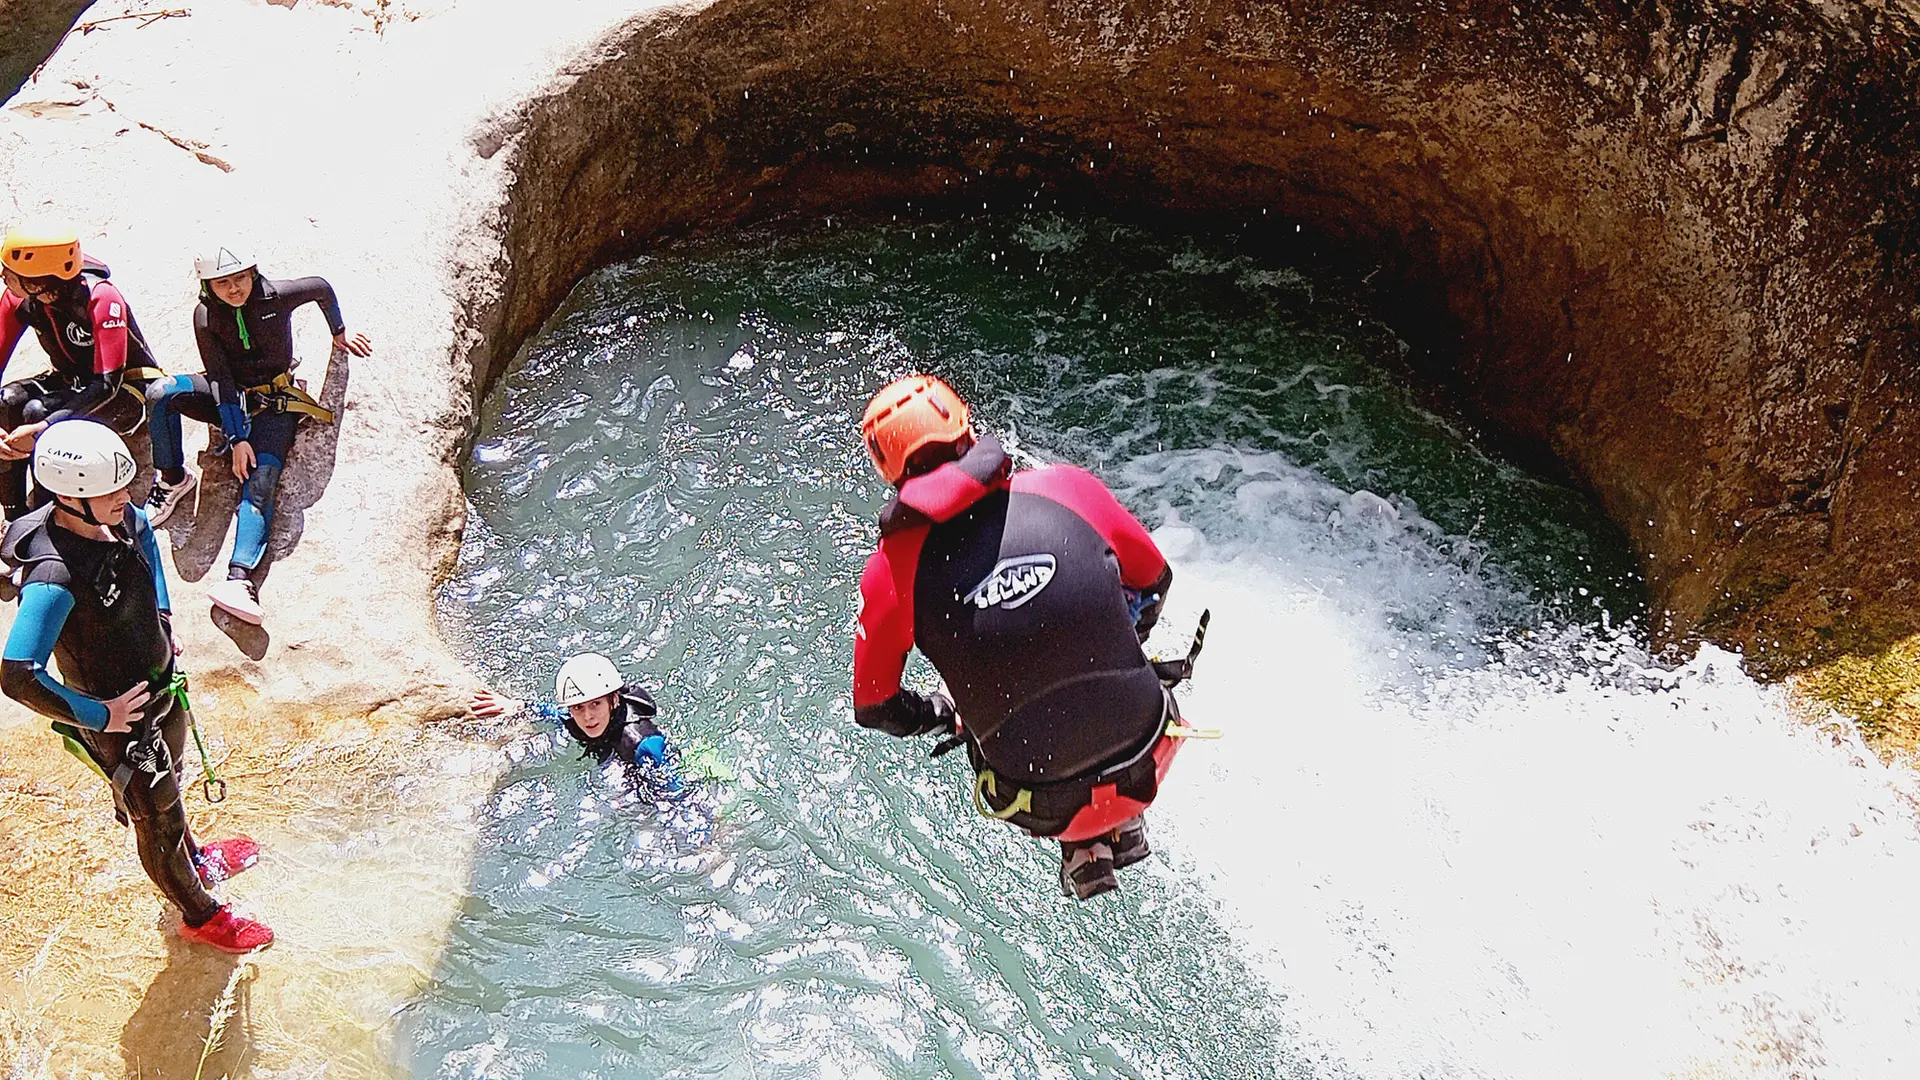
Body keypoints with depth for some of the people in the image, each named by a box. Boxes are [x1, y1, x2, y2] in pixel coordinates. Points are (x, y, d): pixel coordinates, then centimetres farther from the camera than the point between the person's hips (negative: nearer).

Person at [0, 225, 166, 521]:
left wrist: (41, 429, -41)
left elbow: (108, 383, -32)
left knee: (37, 412, -32)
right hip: (73, 382, 6)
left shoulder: (100, 297, -29)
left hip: (128, 388, -6)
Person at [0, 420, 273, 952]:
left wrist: (162, 616, 9)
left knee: (169, 781, 33)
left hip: (162, 683, 8)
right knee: (158, 818, 16)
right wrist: (99, 716, -29)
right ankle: (199, 914, 41)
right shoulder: (54, 577, -38)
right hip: (120, 719, -7)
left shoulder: (119, 518, -13)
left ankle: (196, 861, 60)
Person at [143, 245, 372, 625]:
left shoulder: (277, 296, -13)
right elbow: (220, 379, -13)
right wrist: (236, 439, -20)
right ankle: (172, 479, -7)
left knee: (260, 485, -25)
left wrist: (339, 332, 23)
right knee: (160, 393, -28)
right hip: (228, 399, 2)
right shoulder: (206, 316, -10)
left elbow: (323, 289, 7)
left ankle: (240, 577, -42)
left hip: (272, 407, -2)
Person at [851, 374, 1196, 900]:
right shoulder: (1066, 488, -10)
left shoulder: (892, 571, -13)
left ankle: (1083, 853, 28)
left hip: (1046, 810, -1)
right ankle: (1124, 831, 38)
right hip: (1147, 764, 1)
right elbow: (1153, 580, 8)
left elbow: (874, 707, 2)